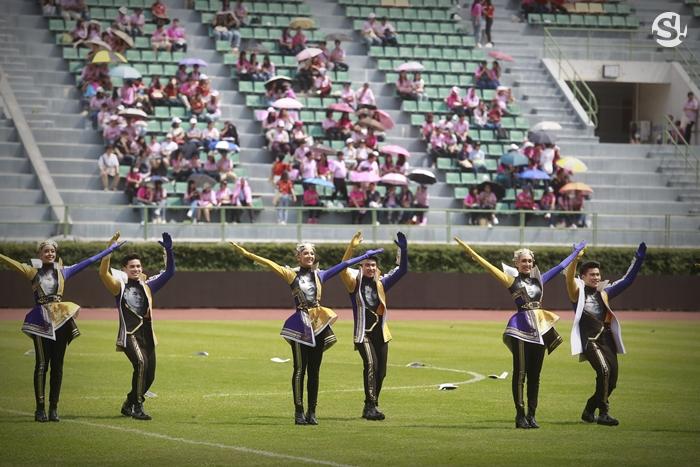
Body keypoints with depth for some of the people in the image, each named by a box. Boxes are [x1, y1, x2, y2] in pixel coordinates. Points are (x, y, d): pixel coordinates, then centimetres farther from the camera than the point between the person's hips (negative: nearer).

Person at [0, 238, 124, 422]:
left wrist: (109, 249, 20)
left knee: (57, 365, 3)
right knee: (41, 364, -5)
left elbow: (89, 261, 17)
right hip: (41, 321, -3)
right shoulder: (33, 271, 5)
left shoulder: (62, 271, 12)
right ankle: (40, 408, -5)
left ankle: (54, 408, 7)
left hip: (61, 320, 3)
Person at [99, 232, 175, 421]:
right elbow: (103, 273, -14)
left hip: (147, 335, 6)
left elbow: (169, 272, 14)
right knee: (141, 363, -28)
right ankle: (137, 407, -25)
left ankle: (129, 405, 29)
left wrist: (168, 250, 2)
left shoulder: (147, 285, 15)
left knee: (149, 375, 7)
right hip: (129, 335, -6)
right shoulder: (120, 286, 2)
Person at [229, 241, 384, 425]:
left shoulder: (319, 275, 12)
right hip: (301, 325, -4)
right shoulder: (292, 274, 1)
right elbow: (270, 264, -6)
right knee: (300, 369, -3)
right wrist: (246, 254, -14)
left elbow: (343, 265, 19)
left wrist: (365, 256, 25)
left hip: (319, 325, 4)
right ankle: (299, 412, -1)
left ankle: (312, 412, 10)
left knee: (314, 370, 6)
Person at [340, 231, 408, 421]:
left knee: (381, 370, 6)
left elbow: (401, 270, 12)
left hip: (380, 332, 6)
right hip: (363, 332, -5)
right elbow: (343, 268, -19)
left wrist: (403, 250, -2)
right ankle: (371, 406, -25)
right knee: (370, 365, -21)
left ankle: (371, 407, 18)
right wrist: (352, 247, -29)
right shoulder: (354, 281, 0)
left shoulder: (381, 282, 13)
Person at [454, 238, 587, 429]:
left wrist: (575, 253, 37)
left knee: (535, 374, 6)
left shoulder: (538, 280, 17)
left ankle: (531, 414, 10)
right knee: (520, 373, -6)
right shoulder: (512, 280, 3)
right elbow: (488, 267, -5)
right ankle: (520, 415, -5)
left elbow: (559, 267, 29)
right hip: (521, 329, -5)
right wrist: (470, 251, -13)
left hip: (540, 329, 5)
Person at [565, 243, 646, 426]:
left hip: (606, 339, 6)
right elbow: (569, 277, -16)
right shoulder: (578, 292, 4)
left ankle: (589, 411, 19)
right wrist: (575, 259, -31)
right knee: (604, 371, -24)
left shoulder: (604, 292, 19)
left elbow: (627, 280, 21)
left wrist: (638, 259, 14)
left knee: (612, 376, 2)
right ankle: (603, 413, -20)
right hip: (589, 340, -6)